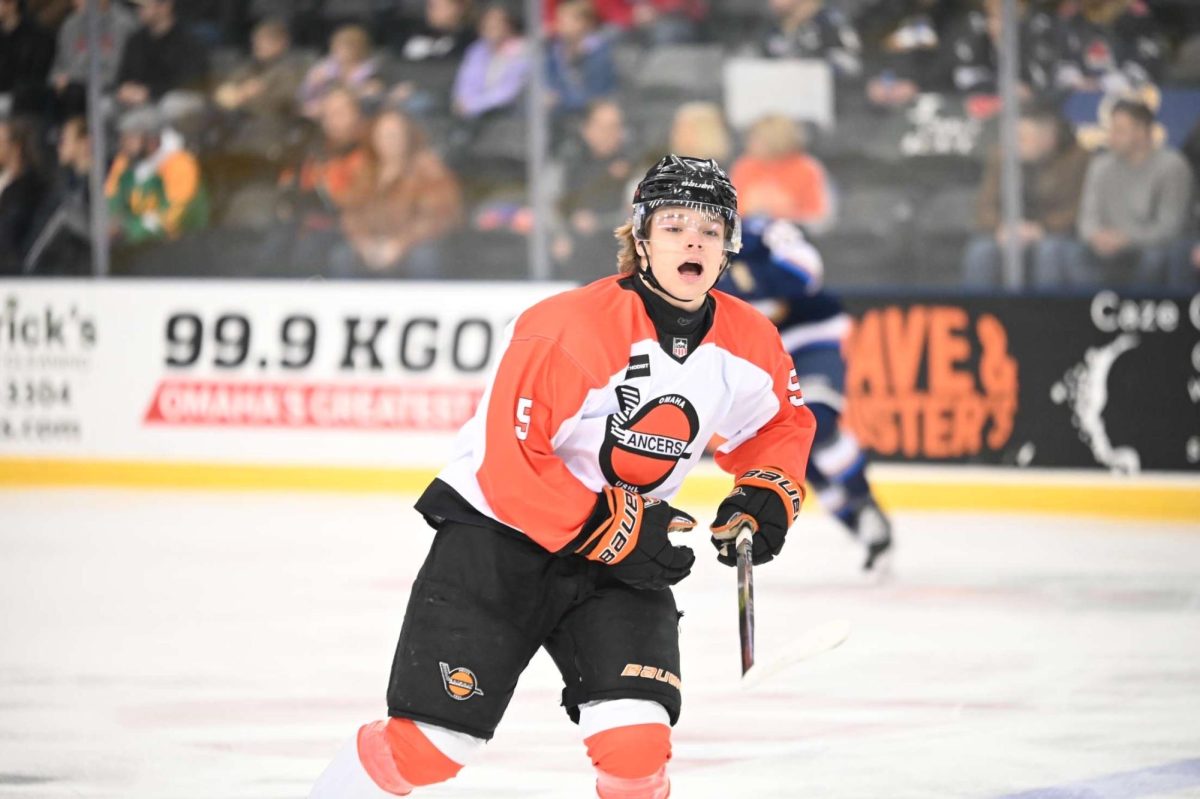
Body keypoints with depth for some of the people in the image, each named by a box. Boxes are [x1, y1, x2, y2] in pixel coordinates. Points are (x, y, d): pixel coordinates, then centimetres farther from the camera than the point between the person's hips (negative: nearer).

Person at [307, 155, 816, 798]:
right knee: (426, 743, -4)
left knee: (637, 741, -14)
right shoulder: (570, 328, -25)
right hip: (499, 534, -4)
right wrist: (609, 531, -24)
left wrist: (767, 496, -3)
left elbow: (781, 423, 15)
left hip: (629, 549, 4)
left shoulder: (750, 346, -6)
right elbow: (510, 462, -25)